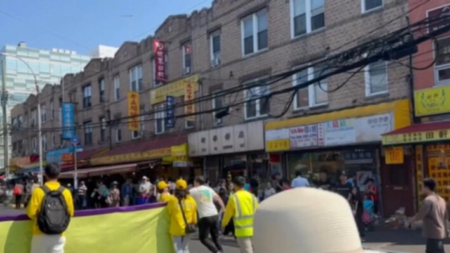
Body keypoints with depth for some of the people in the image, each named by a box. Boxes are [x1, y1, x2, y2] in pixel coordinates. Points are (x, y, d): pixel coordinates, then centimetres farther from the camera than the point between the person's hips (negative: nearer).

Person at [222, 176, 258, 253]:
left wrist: (223, 224, 18)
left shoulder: (233, 197, -5)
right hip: (252, 228, 5)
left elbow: (228, 213, 2)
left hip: (242, 229, -5)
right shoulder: (252, 196, 6)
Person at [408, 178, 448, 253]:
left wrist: (412, 219, 1)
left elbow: (421, 214, -16)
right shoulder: (441, 200, 13)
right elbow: (446, 216, 16)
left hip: (433, 234, -9)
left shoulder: (428, 200, -15)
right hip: (441, 233, 9)